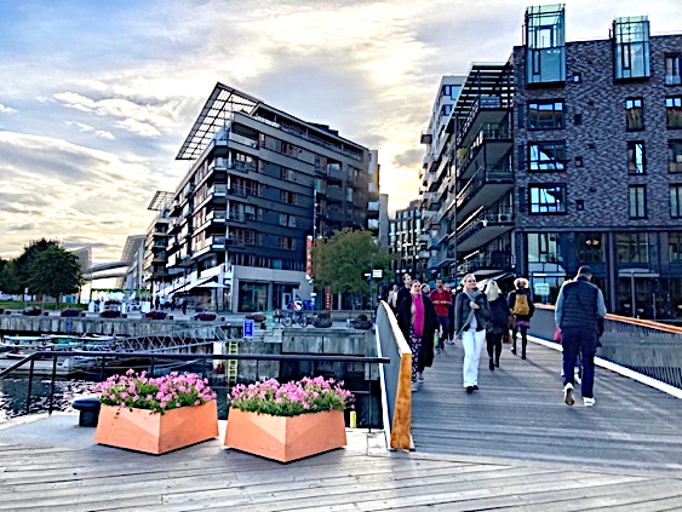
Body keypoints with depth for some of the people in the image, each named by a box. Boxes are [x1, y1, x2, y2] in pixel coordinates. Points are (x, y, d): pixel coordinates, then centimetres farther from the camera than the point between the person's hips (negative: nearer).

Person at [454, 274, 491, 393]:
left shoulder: (482, 296, 9)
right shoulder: (461, 296, 3)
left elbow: (488, 313, 6)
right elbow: (458, 314, 2)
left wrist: (478, 307, -11)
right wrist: (458, 331, -1)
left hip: (480, 329, 3)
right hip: (466, 329, -3)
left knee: (476, 356, 7)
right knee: (470, 354, -13)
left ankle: (473, 381, 17)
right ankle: (468, 382, -10)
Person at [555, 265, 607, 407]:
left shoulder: (566, 287, 4)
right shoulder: (595, 290, 3)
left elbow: (558, 309, 2)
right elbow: (602, 312, 0)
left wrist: (560, 326, 11)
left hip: (569, 328, 0)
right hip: (589, 330, 0)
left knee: (568, 359, 9)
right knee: (588, 363, 8)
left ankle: (568, 383, -16)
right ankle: (587, 396, 10)